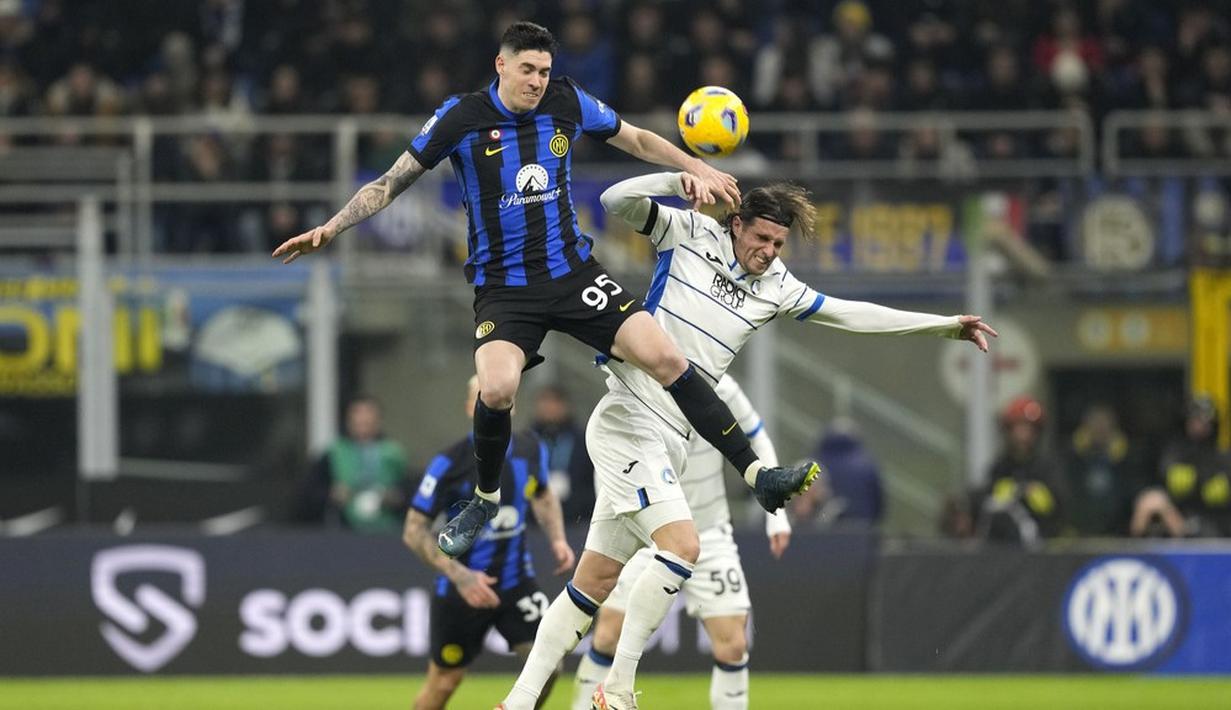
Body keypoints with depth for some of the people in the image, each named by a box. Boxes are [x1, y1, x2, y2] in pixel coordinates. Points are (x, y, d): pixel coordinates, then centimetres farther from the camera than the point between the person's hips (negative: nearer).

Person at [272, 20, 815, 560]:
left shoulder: (567, 102, 1)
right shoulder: (463, 117, -7)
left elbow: (636, 140, 19)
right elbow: (393, 182, 0)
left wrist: (697, 169, 11)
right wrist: (330, 228, -8)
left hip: (575, 273, 3)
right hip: (502, 287, -3)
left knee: (665, 358, -13)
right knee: (497, 389, -29)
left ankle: (755, 472, -6)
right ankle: (485, 499, 1)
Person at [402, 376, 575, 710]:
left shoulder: (531, 450, -4)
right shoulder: (449, 463, -19)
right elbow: (414, 531, -15)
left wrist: (557, 538, 1)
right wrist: (460, 576, -25)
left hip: (516, 581, 3)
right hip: (462, 589, -3)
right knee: (444, 682, 7)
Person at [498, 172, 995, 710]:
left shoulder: (775, 287, 13)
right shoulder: (690, 234, -1)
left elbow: (852, 315, 19)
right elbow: (616, 201, -10)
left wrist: (947, 325, 19)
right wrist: (679, 181, -26)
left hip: (669, 442, 7)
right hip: (629, 420, -7)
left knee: (595, 583, 4)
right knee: (682, 545, -21)